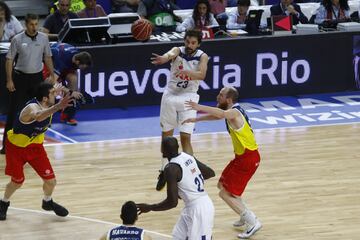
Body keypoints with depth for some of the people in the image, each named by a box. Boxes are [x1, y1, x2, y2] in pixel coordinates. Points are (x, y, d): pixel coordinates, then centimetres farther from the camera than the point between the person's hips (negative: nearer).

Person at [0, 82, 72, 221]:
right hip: (16, 147, -6)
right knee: (17, 182, 5)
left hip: (35, 146, 6)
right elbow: (38, 117, -65)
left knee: (51, 180, 2)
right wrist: (57, 107, -77)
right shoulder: (32, 108, -36)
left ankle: (47, 202, 33)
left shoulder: (46, 105, -13)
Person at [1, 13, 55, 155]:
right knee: (14, 111, -4)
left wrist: (52, 75, 5)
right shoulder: (17, 39, -8)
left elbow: (47, 57, 11)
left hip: (37, 77, 3)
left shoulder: (43, 38, 0)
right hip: (20, 77, -3)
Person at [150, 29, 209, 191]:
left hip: (188, 98, -2)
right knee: (166, 134, 14)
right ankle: (165, 171, 31)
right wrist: (164, 58, -61)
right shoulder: (178, 51, -10)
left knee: (185, 137, -11)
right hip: (171, 95, 2)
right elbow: (171, 54, -37)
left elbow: (201, 75, -30)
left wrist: (187, 72, -50)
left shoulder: (202, 57, -10)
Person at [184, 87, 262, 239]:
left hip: (248, 158, -10)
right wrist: (196, 119, 33)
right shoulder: (233, 111, 10)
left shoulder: (234, 113, -21)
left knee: (226, 193, -9)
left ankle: (253, 222, -8)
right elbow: (217, 115, 32)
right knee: (222, 185, 22)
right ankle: (246, 216, 29)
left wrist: (199, 107, -53)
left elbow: (221, 114, -46)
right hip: (242, 156, 10)